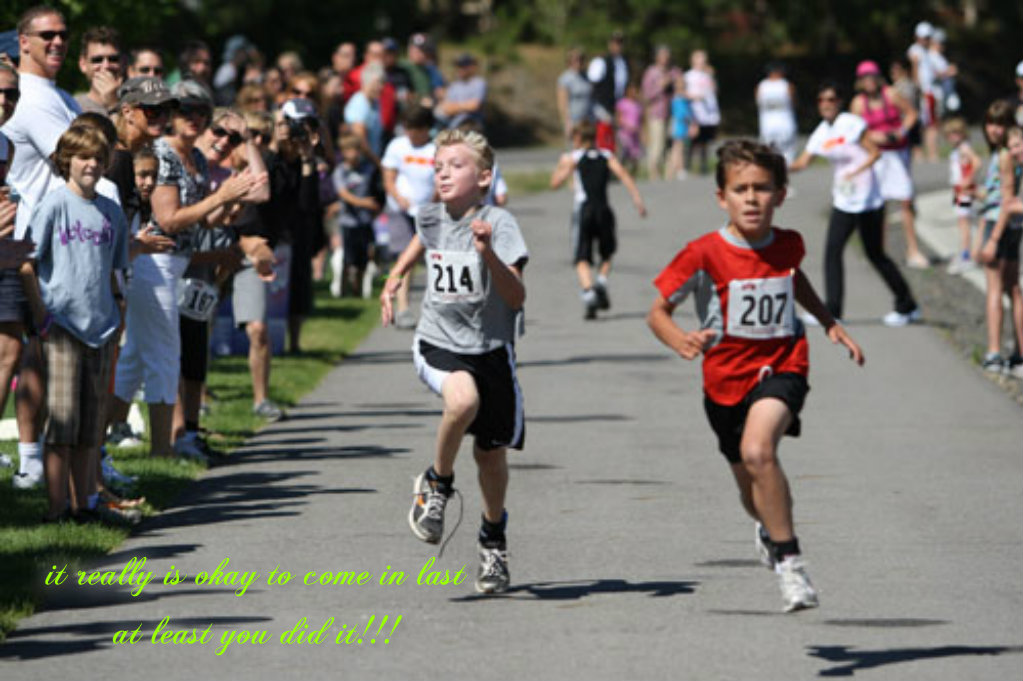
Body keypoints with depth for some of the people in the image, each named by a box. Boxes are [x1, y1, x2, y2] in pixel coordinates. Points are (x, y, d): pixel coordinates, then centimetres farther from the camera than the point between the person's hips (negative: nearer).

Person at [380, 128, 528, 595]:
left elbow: (517, 298, -22)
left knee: (491, 455, 9)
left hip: (491, 350, -1)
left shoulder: (498, 223, -14)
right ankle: (437, 483, -8)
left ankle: (493, 539, 36)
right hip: (439, 344, 1)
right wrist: (395, 278, 20)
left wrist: (488, 255, -36)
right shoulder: (431, 218, 0)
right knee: (463, 398, -33)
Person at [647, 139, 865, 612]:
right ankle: (770, 527, 57)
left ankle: (786, 557, -22)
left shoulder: (788, 244, -5)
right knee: (751, 487, 19)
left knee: (757, 450, -32)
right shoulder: (704, 254, -15)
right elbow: (657, 312, -11)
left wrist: (829, 323, 16)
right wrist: (680, 341, -31)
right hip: (726, 378, 1)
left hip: (781, 366, -1)